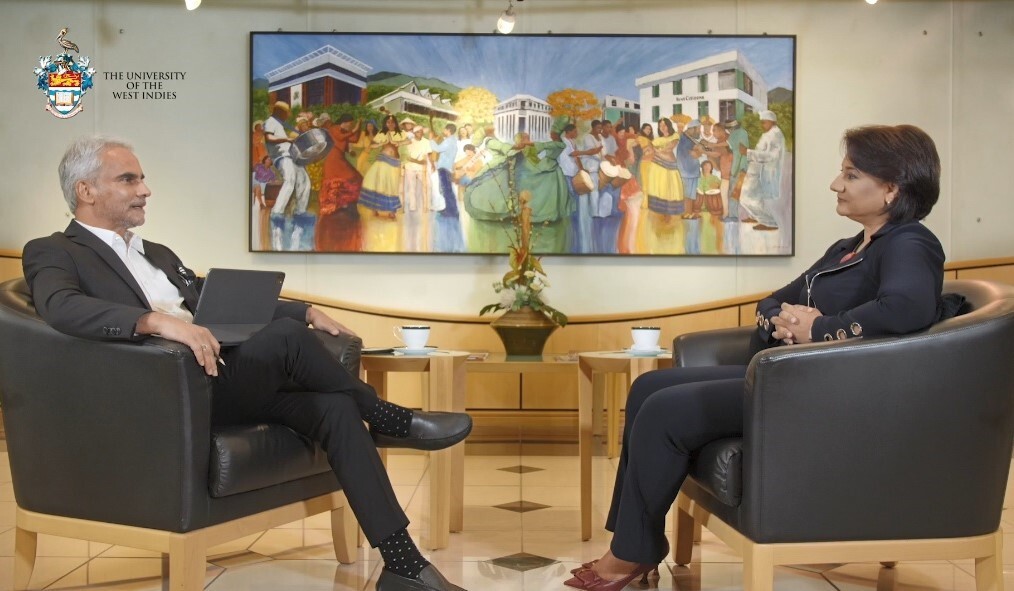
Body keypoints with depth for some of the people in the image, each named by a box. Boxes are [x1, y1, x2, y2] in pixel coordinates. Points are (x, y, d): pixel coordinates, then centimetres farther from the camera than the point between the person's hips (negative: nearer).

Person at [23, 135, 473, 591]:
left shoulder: (159, 255, 27)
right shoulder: (53, 253, 2)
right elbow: (61, 307, -20)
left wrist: (306, 311, 12)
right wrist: (157, 321, -36)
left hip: (216, 378, 8)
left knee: (335, 407, -15)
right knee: (286, 337, -26)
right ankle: (389, 421, -2)